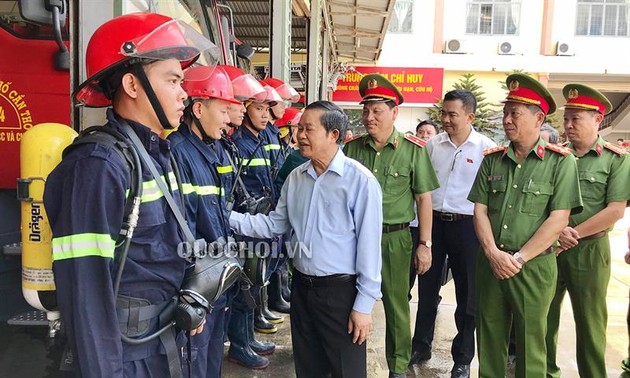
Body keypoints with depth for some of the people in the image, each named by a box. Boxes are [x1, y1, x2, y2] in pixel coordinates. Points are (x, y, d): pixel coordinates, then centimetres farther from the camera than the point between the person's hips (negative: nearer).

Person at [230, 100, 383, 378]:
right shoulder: (295, 177, 5)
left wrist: (364, 303, -13)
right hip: (301, 285, 6)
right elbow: (275, 224, 7)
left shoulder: (360, 180, -15)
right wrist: (230, 217, -4)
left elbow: (369, 245, -15)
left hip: (340, 290, -5)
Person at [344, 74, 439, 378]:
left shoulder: (413, 149, -5)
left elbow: (423, 199, -3)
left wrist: (425, 244, -6)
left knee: (396, 305, 10)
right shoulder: (352, 147, 2)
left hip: (395, 238, -2)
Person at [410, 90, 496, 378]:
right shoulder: (432, 144, 4)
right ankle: (421, 345, 33)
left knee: (467, 294, 9)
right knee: (427, 287, 14)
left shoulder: (486, 148, -7)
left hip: (467, 225, -3)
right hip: (432, 221, 3)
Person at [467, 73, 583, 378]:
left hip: (533, 267, -3)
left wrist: (518, 258, -13)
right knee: (489, 338, 14)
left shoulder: (560, 162, -6)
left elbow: (558, 220, -11)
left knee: (530, 343, 10)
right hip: (489, 263, 3)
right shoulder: (492, 159, 5)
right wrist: (492, 253, -11)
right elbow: (480, 210, 3)